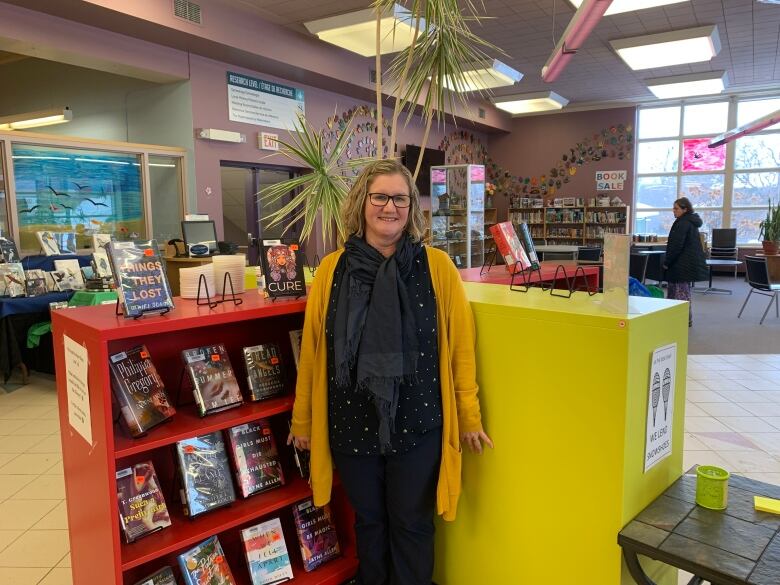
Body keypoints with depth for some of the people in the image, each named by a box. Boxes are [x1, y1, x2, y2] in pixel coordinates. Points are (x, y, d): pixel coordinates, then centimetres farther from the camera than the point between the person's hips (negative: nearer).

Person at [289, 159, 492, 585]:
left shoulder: (437, 267, -8)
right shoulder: (332, 270, -3)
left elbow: (460, 343, -5)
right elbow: (312, 350, 1)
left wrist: (469, 415, -1)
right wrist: (302, 420, 6)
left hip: (417, 423, -2)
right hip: (352, 423, 2)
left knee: (411, 525, 16)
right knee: (368, 521, 21)